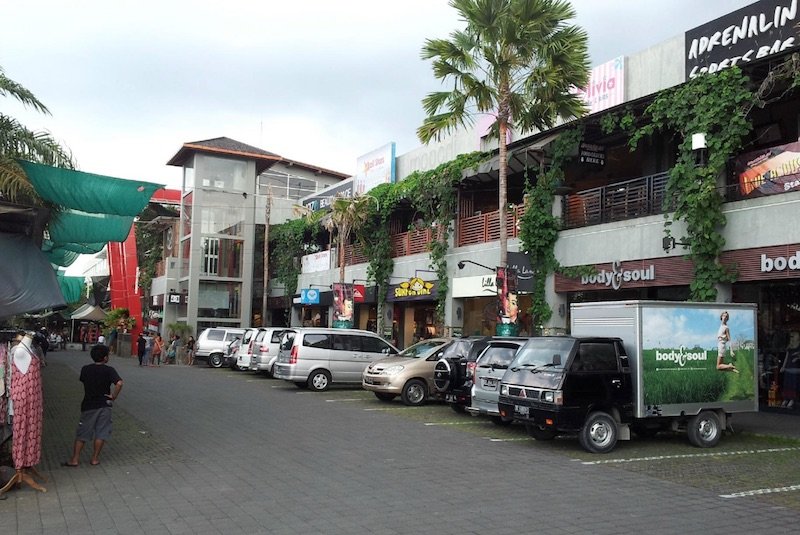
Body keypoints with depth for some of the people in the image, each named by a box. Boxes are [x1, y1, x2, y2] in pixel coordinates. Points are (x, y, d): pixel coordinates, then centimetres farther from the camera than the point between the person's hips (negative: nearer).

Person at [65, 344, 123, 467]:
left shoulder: (85, 369, -3)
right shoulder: (109, 370, -13)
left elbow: (83, 381, 12)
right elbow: (119, 383, -26)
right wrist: (114, 396, -13)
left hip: (88, 405, 2)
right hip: (104, 405, -2)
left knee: (82, 434, 11)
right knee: (101, 433, 7)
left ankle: (75, 459, 12)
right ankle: (95, 459, 11)